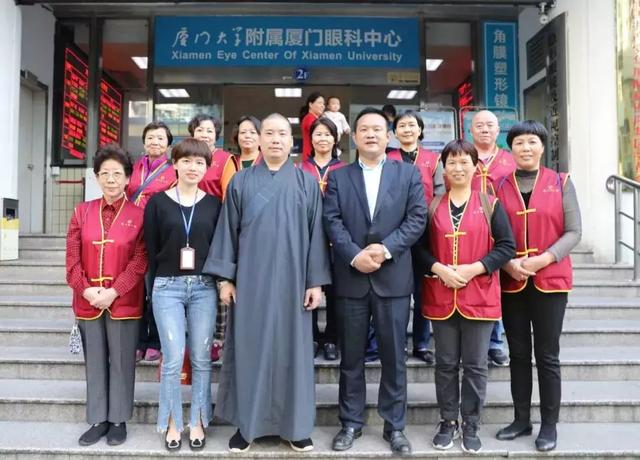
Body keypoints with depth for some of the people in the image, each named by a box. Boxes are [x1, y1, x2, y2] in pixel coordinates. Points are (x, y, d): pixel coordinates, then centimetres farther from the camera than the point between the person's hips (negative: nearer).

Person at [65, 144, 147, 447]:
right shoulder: (82, 211, 7)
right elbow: (72, 258, 4)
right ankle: (98, 420, 24)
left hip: (123, 302, -3)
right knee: (94, 362, 11)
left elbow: (140, 260, -7)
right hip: (88, 302, 3)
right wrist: (85, 290, -9)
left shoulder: (139, 215, -2)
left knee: (121, 362, 5)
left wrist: (113, 292, -15)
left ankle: (119, 420, 20)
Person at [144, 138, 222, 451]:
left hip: (204, 287, 1)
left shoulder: (213, 203, 6)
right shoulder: (157, 202, 3)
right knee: (173, 359, -1)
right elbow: (151, 250, 4)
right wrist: (157, 285, 3)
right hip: (167, 287, -1)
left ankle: (197, 422, 22)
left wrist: (222, 282, 0)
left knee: (201, 359, 7)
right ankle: (172, 423, 17)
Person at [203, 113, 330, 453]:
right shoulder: (240, 182, 6)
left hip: (292, 280, 0)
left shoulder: (307, 183, 5)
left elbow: (316, 233, 2)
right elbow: (227, 230, 5)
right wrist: (225, 277, -1)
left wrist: (316, 281, -4)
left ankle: (295, 424, 20)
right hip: (250, 279, 1)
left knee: (291, 348, 6)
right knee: (249, 348, 6)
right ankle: (247, 423, 20)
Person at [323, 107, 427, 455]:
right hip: (350, 278, 1)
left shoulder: (409, 173, 7)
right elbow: (332, 222, -1)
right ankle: (351, 422, 24)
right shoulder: (338, 177, 9)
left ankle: (394, 426, 21)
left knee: (394, 356, 7)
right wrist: (355, 256, -15)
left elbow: (417, 218, -2)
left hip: (393, 277, 0)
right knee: (351, 357, 9)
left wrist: (385, 249, -14)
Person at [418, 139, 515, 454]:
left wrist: (475, 268, -15)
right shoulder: (432, 206, 6)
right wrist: (439, 268, -13)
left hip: (479, 296, -1)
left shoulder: (490, 204, 2)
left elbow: (506, 246, -3)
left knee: (476, 365, 6)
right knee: (446, 364, 10)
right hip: (440, 296, 1)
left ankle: (471, 426, 21)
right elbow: (420, 247, 5)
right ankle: (447, 422, 24)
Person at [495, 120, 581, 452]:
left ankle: (549, 424, 18)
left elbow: (574, 231, -3)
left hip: (550, 280, -1)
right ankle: (521, 419, 25)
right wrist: (507, 262, -15)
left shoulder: (561, 183, 1)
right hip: (511, 282, 2)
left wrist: (544, 259, -16)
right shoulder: (499, 185, 4)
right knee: (518, 353, 11)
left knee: (547, 355, 4)